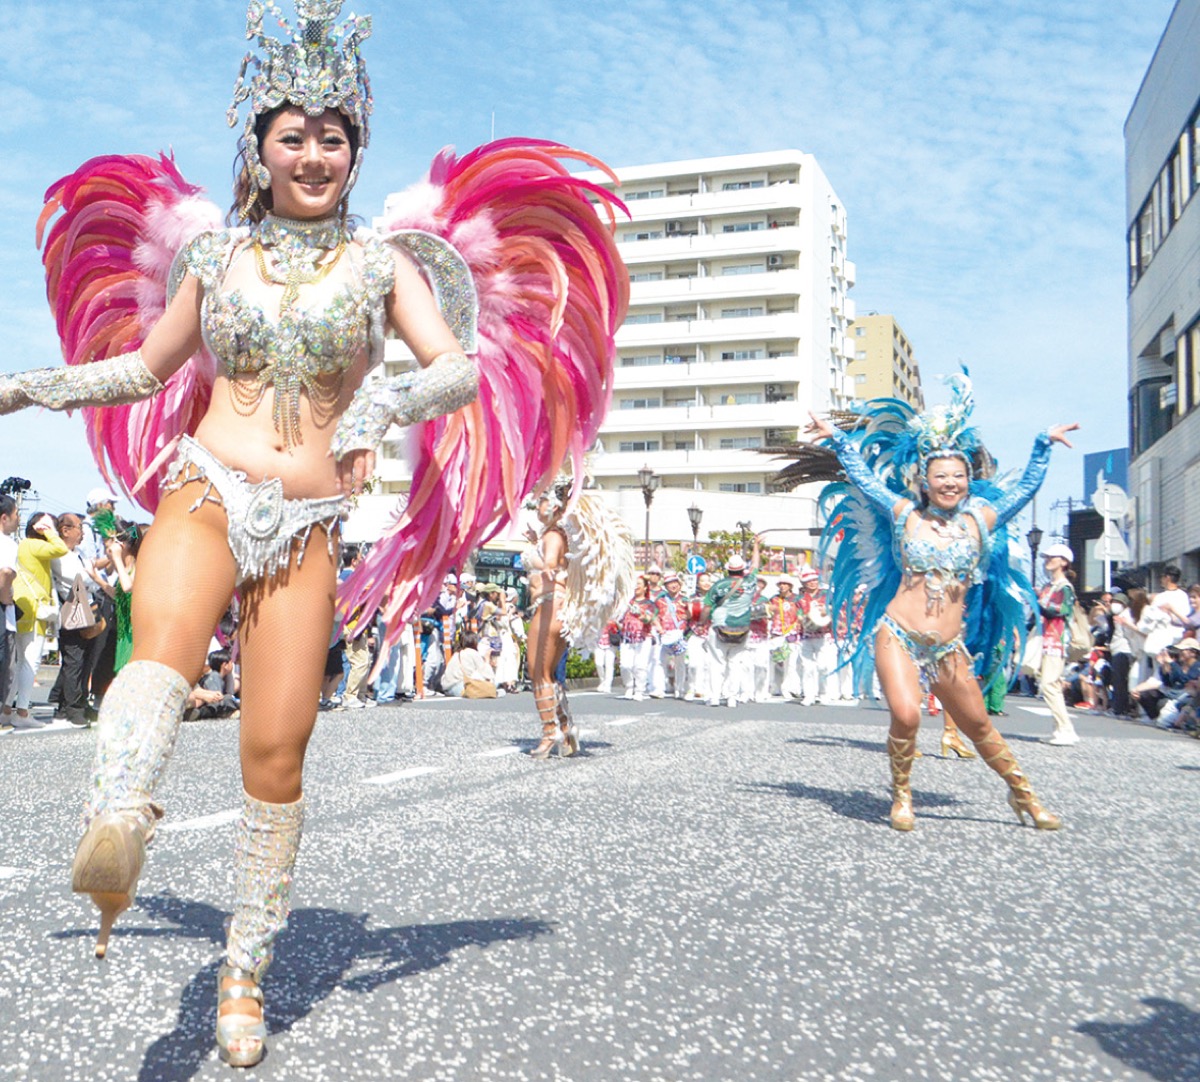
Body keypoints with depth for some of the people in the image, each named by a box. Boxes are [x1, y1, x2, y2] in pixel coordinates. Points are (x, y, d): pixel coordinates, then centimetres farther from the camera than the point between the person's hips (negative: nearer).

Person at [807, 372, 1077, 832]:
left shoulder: (981, 519, 6)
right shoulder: (905, 515, 3)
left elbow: (1026, 487, 19)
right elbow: (862, 477, 13)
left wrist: (1044, 443, 24)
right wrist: (838, 439, 19)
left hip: (948, 650, 2)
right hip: (896, 638, -2)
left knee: (980, 726, 10)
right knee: (905, 716, -22)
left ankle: (1023, 795, 31)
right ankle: (901, 796, 3)